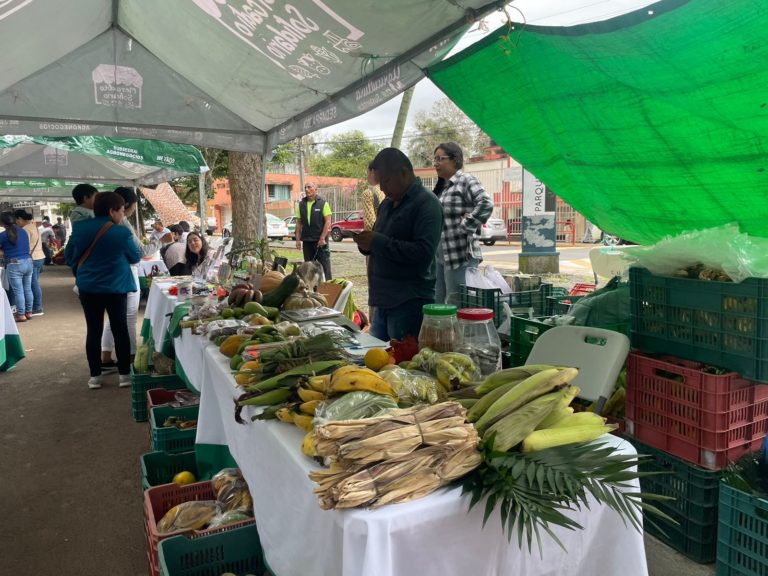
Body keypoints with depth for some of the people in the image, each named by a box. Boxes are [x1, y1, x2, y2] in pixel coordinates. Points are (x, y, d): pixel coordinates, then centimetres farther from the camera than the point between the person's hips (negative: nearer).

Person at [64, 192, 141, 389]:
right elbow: (136, 257, 1)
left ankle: (95, 376, 14)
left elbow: (69, 256, 9)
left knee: (93, 331, 9)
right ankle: (124, 374, 10)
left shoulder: (80, 228, -2)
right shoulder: (122, 232, -13)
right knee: (120, 330, 6)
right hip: (115, 287, -3)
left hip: (88, 287, 3)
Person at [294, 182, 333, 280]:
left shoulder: (323, 203, -2)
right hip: (306, 240, 4)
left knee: (324, 264, -2)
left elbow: (328, 221, -7)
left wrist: (322, 238, -14)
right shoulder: (301, 205, 9)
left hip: (320, 240, -4)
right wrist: (298, 239, 3)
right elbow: (298, 223, 10)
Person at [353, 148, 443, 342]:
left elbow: (424, 252, -22)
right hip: (383, 300, 8)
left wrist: (378, 242, -20)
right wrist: (366, 243, 2)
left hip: (409, 304, -8)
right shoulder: (388, 203, 16)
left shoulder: (426, 203, -11)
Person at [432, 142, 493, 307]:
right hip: (440, 256, 9)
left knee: (455, 306, -2)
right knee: (437, 304, 14)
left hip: (460, 256, -9)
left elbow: (486, 203, -23)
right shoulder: (441, 186, 17)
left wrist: (465, 226, -19)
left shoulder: (466, 180, -8)